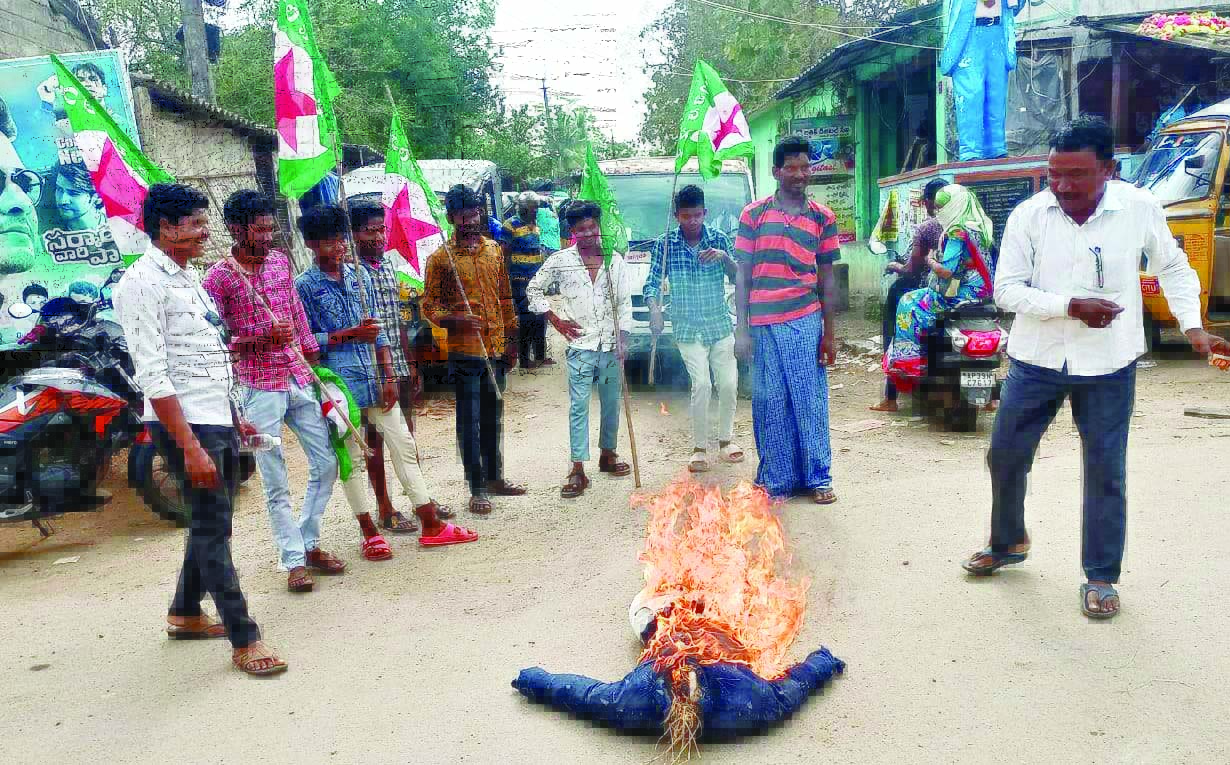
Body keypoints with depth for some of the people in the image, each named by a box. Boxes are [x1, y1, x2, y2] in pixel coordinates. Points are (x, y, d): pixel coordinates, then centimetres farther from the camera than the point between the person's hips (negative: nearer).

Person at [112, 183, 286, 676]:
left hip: (218, 421, 9)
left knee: (213, 520, 17)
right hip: (185, 425, -9)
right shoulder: (142, 283, -13)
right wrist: (190, 446, -23)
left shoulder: (188, 278, 14)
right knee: (213, 527, -4)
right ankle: (244, 641, 2)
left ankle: (185, 613, 34)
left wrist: (233, 419, 20)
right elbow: (152, 376, -19)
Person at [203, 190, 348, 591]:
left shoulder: (280, 260, 9)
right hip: (259, 388, -6)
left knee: (326, 464, 9)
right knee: (276, 484, 1)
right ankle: (293, 561, 13)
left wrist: (313, 358, 16)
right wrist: (264, 332, -19)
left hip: (299, 378, 6)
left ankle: (309, 543, 25)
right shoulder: (218, 278, -8)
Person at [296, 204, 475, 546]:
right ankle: (369, 531, 18)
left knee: (404, 446, 5)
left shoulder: (360, 275, 10)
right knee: (350, 458, 5)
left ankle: (432, 525, 12)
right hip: (339, 383, -4)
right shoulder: (304, 286, -4)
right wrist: (351, 334, -15)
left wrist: (389, 376, 5)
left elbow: (377, 330, 11)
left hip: (375, 379, 5)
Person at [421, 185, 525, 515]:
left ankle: (494, 478, 29)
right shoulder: (441, 258, -5)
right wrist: (456, 320, -24)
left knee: (493, 417, 15)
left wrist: (511, 340, 15)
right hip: (464, 351, -5)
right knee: (470, 421, 0)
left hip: (496, 348, 5)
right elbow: (429, 306, -5)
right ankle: (477, 490, 8)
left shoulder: (494, 250, 11)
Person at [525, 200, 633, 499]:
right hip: (580, 343, -2)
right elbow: (533, 289, 9)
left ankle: (608, 454, 30)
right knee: (579, 406, -6)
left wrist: (623, 338, -2)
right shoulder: (561, 260, 0)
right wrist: (556, 320, 1)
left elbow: (624, 302, 6)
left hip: (611, 344, 3)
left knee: (611, 403, 12)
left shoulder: (615, 260, 5)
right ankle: (578, 470, -4)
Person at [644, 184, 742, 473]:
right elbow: (652, 282, -2)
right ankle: (700, 447, 1)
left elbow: (738, 278, 1)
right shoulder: (665, 245, -2)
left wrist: (724, 257, -19)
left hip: (721, 325, 2)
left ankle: (725, 438, 23)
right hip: (687, 329, -2)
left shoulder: (719, 239, 2)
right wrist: (654, 309, -22)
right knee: (701, 385, -12)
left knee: (729, 385, 2)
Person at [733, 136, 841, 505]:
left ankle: (817, 477, 15)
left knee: (810, 401, 3)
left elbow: (827, 278, 9)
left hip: (806, 322, 0)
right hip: (763, 324, 0)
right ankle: (776, 479, 15)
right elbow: (743, 275, 6)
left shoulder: (822, 217, 9)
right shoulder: (754, 214, 7)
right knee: (770, 404, 4)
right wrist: (742, 330, 0)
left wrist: (830, 332, 4)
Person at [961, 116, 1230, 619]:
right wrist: (1071, 305, -21)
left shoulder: (1140, 209, -9)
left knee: (1106, 470, 6)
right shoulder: (1028, 214, -10)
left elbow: (1172, 268, 8)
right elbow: (1007, 289, -9)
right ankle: (1008, 543, 35)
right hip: (1035, 360, 1)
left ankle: (1100, 576, 22)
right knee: (1004, 456, 10)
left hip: (1108, 366, -1)